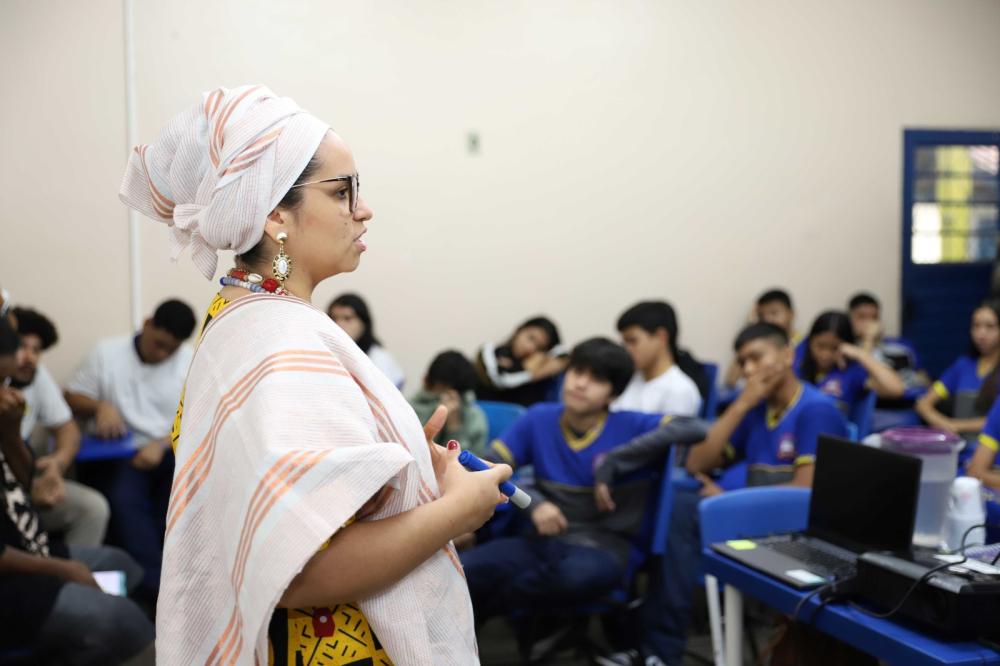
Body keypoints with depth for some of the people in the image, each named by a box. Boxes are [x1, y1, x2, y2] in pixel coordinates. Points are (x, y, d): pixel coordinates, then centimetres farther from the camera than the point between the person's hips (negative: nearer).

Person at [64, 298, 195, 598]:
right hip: (120, 454, -1)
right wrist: (99, 406, -14)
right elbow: (71, 399, 9)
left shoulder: (191, 363, 5)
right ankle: (158, 585, -40)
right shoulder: (106, 353, 5)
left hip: (173, 451, 1)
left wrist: (161, 445, -18)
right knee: (123, 500, -34)